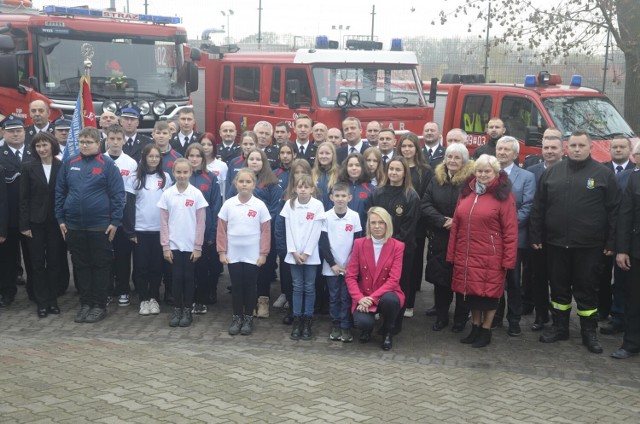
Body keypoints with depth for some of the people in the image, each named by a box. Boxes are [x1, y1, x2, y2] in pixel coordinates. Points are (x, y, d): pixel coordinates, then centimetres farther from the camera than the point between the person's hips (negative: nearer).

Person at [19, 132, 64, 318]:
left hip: (56, 222, 0)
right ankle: (42, 302, 12)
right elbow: (24, 198, -2)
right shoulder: (28, 167, 0)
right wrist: (24, 224, -7)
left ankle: (53, 300, 17)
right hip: (36, 222, 0)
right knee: (38, 263, 4)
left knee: (54, 262, 6)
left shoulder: (62, 167, -1)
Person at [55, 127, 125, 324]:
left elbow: (117, 194, -6)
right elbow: (60, 193, 10)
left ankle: (99, 305, 13)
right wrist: (60, 219, 5)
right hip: (74, 226, 4)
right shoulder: (69, 164, 7)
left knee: (100, 266, 4)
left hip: (100, 226, -4)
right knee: (81, 266, 10)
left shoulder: (108, 165, -4)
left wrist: (115, 221, -10)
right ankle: (85, 303, 20)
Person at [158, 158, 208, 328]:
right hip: (173, 245, 1)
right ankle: (177, 310, 16)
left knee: (188, 277, 6)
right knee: (176, 277, 5)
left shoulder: (197, 194, -5)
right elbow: (164, 222, 1)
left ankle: (187, 311, 17)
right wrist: (165, 246, -3)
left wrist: (198, 246, -6)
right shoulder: (167, 194, -1)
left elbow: (201, 223, -3)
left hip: (191, 246, -1)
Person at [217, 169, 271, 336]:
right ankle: (237, 318, 20)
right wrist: (222, 252, -2)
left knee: (250, 287, 7)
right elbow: (221, 230, 2)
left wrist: (263, 253, -6)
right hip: (233, 255, 1)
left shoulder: (260, 205, -5)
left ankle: (248, 318, 19)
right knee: (236, 286, 8)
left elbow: (266, 231, -3)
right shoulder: (228, 204, -2)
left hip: (253, 256, -1)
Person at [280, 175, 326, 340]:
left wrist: (306, 253, -11)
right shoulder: (290, 204, 1)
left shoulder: (317, 205, -6)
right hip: (294, 253, 2)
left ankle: (307, 321, 12)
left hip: (311, 254, -2)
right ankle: (296, 321, 12)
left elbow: (316, 232, -7)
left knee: (309, 288, 5)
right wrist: (294, 252, -7)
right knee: (297, 287, 7)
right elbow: (289, 230, 1)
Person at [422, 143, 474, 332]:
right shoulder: (436, 179, 5)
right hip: (439, 238, 4)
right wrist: (442, 221, -13)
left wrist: (458, 222, -16)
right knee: (440, 277, 7)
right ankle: (441, 316, 20)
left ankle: (461, 318, 17)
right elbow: (426, 205, 0)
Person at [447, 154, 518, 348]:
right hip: (466, 256, 5)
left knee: (488, 293, 4)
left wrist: (508, 259, -13)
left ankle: (486, 331, 19)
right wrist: (452, 253, 8)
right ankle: (475, 328, 28)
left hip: (490, 257, -5)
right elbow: (456, 225, 10)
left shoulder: (503, 195, -7)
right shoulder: (466, 192, 9)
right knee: (471, 292, 13)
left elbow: (510, 230, -9)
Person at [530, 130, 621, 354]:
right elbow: (539, 207, 7)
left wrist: (611, 243, -5)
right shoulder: (552, 172, 5)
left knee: (587, 290, 6)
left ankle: (589, 332, 18)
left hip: (589, 245, -2)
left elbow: (613, 210, -1)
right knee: (559, 287, 12)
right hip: (556, 243, 2)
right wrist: (536, 237, 3)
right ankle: (560, 327, 26)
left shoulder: (603, 174, -1)